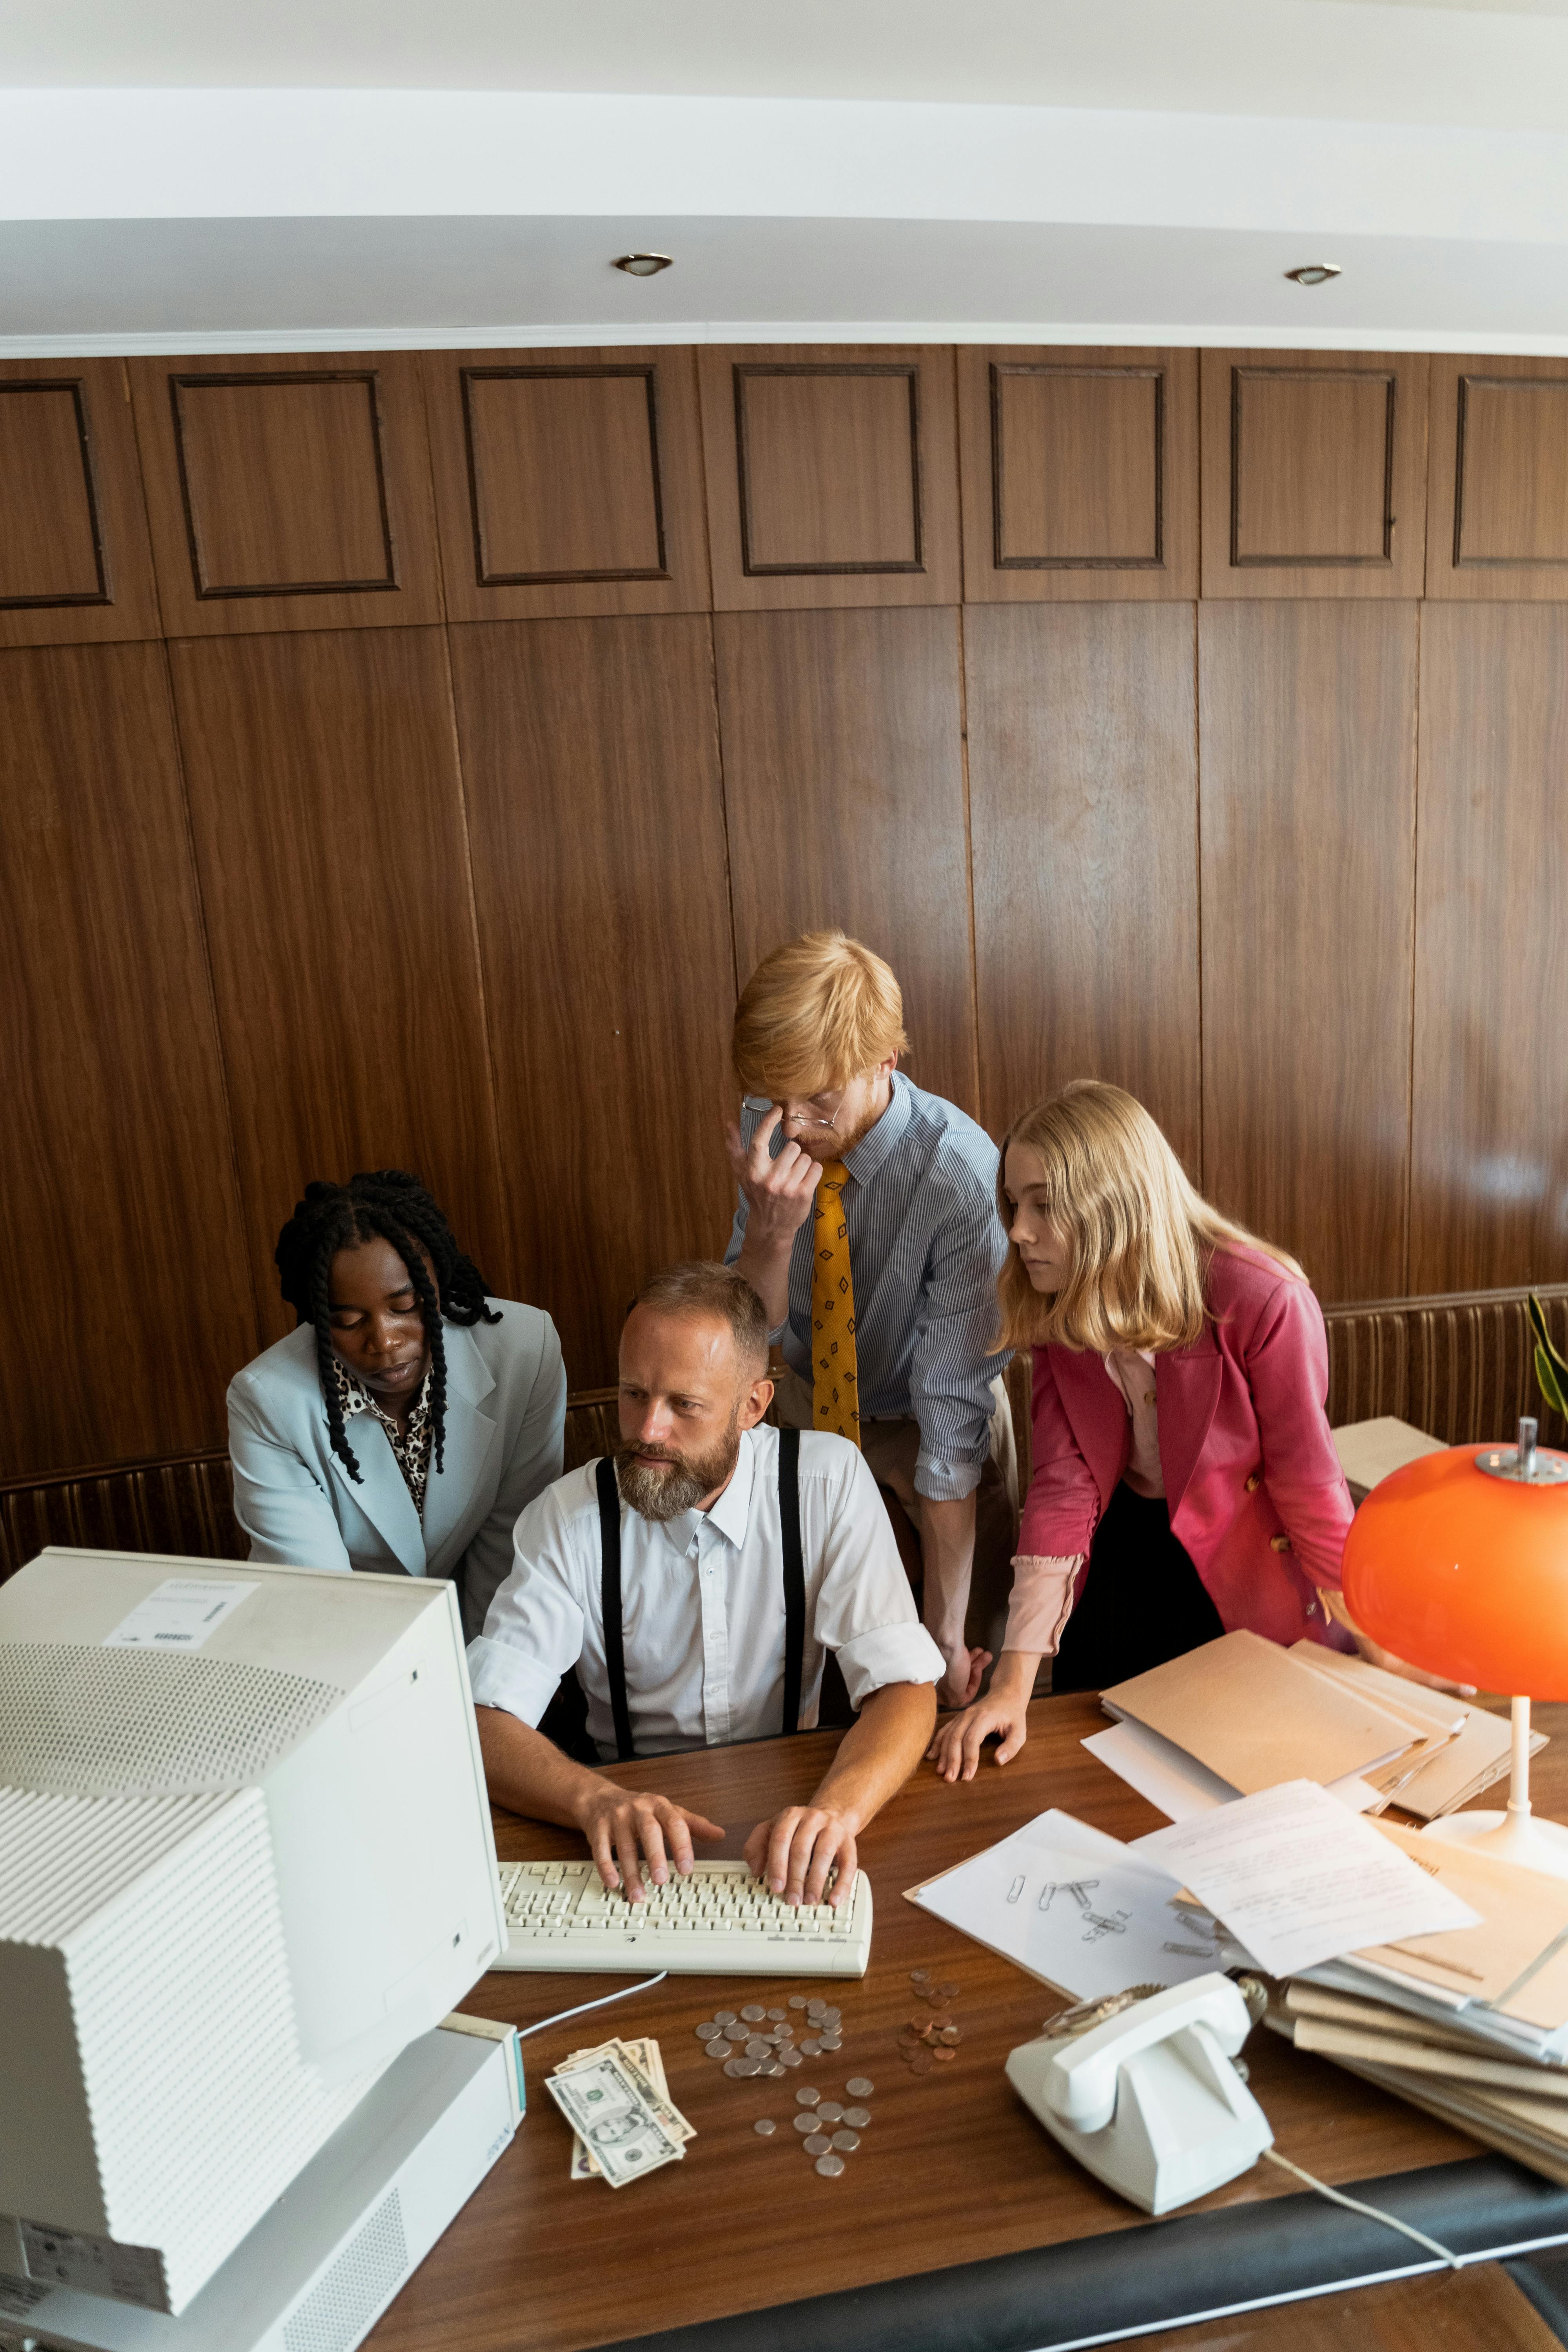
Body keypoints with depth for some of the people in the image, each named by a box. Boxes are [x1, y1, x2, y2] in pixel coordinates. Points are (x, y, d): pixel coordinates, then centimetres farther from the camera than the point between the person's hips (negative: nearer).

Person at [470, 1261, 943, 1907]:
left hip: (787, 1815, -1)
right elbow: (484, 1723, -16)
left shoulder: (829, 1481, -11)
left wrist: (836, 1808, -34)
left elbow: (904, 1685, -15)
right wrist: (597, 1799, -35)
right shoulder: (569, 1517, -11)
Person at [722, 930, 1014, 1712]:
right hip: (807, 1402, 3)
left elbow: (951, 1420, -31)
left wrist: (946, 1636, -30)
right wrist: (770, 1228, -36)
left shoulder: (962, 1175, -34)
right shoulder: (767, 1129, -20)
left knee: (967, 1689, 11)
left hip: (919, 1422, -3)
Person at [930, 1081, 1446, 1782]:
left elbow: (1306, 1480, -18)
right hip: (1123, 1553, 4)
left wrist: (1377, 1643, -10)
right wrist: (1014, 1683, -23)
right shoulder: (1055, 1309, -13)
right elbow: (1062, 1486, -17)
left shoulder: (1264, 1302, -28)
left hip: (1248, 1560, -3)